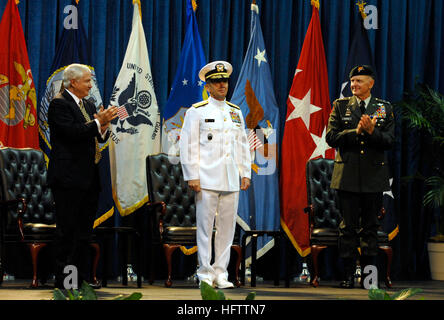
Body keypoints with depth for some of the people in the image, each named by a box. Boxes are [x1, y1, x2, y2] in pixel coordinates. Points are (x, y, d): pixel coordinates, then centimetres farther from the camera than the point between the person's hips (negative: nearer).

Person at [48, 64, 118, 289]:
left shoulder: (88, 105, 17)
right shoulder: (59, 104, -9)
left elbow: (101, 137, 15)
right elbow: (72, 132, -21)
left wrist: (104, 126, -6)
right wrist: (98, 123, -22)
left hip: (88, 178, 9)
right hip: (69, 178, -9)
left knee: (84, 230, 12)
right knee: (67, 230, -5)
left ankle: (82, 278, 18)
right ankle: (64, 280, -2)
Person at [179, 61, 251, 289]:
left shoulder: (235, 112, 15)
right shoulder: (197, 111, 0)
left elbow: (243, 144, 19)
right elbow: (188, 145, -3)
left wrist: (245, 173, 12)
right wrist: (192, 176, -9)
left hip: (231, 181, 5)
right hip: (207, 180, -5)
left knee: (227, 227, 4)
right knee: (205, 227, -3)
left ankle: (221, 272, 10)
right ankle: (205, 274, 2)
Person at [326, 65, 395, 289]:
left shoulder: (385, 108, 8)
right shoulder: (340, 106, 7)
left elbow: (389, 141, 1)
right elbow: (331, 137, -2)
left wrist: (372, 132, -18)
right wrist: (356, 131, -15)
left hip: (374, 176, 1)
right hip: (347, 175, -1)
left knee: (370, 227, 5)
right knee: (348, 227, 0)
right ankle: (348, 275, 4)